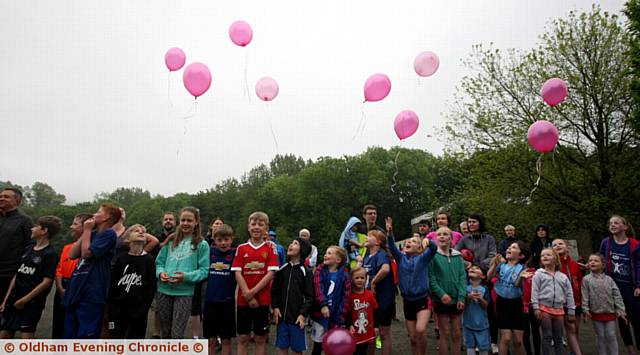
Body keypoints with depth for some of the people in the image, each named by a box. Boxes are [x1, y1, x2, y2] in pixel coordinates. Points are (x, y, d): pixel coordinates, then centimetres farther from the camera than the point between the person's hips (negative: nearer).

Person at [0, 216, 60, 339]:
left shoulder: (50, 254, -10)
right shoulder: (28, 249, 12)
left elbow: (47, 281, -14)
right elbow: (17, 275, 15)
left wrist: (24, 300, -12)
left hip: (32, 302, -7)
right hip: (14, 300, 7)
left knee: (26, 336, -6)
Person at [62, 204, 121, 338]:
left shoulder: (108, 234, -8)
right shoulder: (92, 234, 16)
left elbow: (86, 253, -17)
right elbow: (72, 254, 9)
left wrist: (88, 230, -5)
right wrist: (85, 232, 6)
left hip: (91, 294, -8)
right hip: (75, 292, 8)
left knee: (86, 336, -4)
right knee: (70, 335, 15)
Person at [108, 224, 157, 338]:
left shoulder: (149, 260, -1)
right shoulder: (121, 259, 3)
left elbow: (152, 286, -3)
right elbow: (112, 284, 3)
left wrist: (144, 308, -9)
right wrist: (112, 307, -3)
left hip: (139, 310, -1)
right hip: (119, 309, 2)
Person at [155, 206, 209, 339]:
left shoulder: (201, 244, -3)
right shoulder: (171, 240, 10)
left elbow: (204, 270, -7)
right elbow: (159, 262, 12)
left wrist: (186, 276, -21)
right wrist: (161, 273, -9)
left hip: (184, 293, -4)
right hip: (163, 290, 4)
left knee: (177, 335, -3)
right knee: (165, 333, 17)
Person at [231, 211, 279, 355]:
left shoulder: (270, 247, -1)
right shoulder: (241, 248, 3)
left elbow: (270, 273, -8)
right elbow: (237, 273, -3)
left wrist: (253, 292, -15)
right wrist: (248, 296, -12)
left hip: (263, 299, -1)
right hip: (243, 300, 1)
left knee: (260, 338, 8)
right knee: (242, 338, 8)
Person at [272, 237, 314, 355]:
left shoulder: (306, 272, -4)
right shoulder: (282, 269, 6)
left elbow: (310, 296, -6)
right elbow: (274, 290, 9)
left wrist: (303, 314, -14)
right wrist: (275, 307, -3)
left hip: (297, 317, -3)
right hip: (282, 315, 3)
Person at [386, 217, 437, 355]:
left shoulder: (423, 258, -3)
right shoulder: (401, 258, 4)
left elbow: (434, 248, -21)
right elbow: (392, 247, -13)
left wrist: (427, 241, -43)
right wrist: (390, 233, -31)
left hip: (422, 300, -4)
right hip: (407, 301, 4)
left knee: (420, 330, -24)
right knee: (412, 338, 9)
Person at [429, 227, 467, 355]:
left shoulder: (458, 256, 6)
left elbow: (463, 277, 2)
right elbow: (431, 277, -10)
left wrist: (461, 297, -8)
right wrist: (441, 294, -19)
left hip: (456, 300, 4)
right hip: (441, 300, -4)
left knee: (456, 334, 12)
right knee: (445, 334, 4)